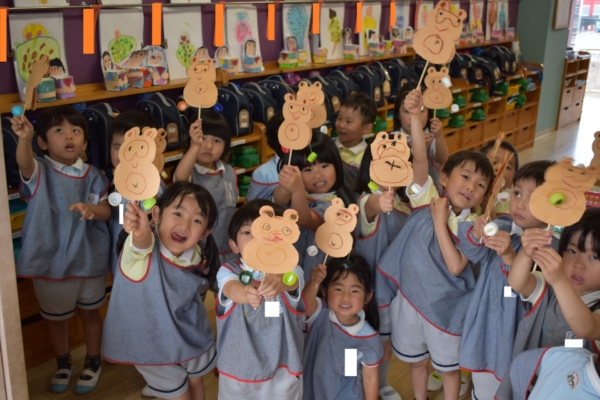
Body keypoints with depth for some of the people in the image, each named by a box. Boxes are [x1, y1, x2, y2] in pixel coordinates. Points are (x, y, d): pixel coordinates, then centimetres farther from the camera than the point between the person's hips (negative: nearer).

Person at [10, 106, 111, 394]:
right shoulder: (39, 171, -12)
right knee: (55, 317, 19)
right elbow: (24, 162, -35)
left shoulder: (93, 176, -4)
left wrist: (91, 208, -28)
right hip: (50, 260, -1)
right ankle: (63, 363, 44)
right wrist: (24, 138, -57)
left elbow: (106, 211, -5)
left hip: (89, 258, 1)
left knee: (90, 313, 19)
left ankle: (93, 362, 41)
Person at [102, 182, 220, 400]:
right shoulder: (144, 246, -31)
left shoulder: (199, 260, -16)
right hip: (155, 345, -4)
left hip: (192, 338, 4)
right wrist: (140, 234, -78)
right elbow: (141, 244, -57)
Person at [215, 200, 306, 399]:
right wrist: (245, 293, -56)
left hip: (282, 373, 0)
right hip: (236, 373, 0)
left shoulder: (290, 271, -10)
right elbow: (231, 288, -32)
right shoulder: (228, 271, -10)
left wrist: (280, 282, -57)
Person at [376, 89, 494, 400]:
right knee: (415, 360, 23)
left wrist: (440, 223, -24)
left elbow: (455, 267, -24)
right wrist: (415, 116, -39)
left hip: (444, 304, -1)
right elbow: (420, 159, -26)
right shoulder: (428, 199, -11)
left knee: (449, 366, 19)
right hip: (408, 296, 1)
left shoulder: (472, 226, -11)